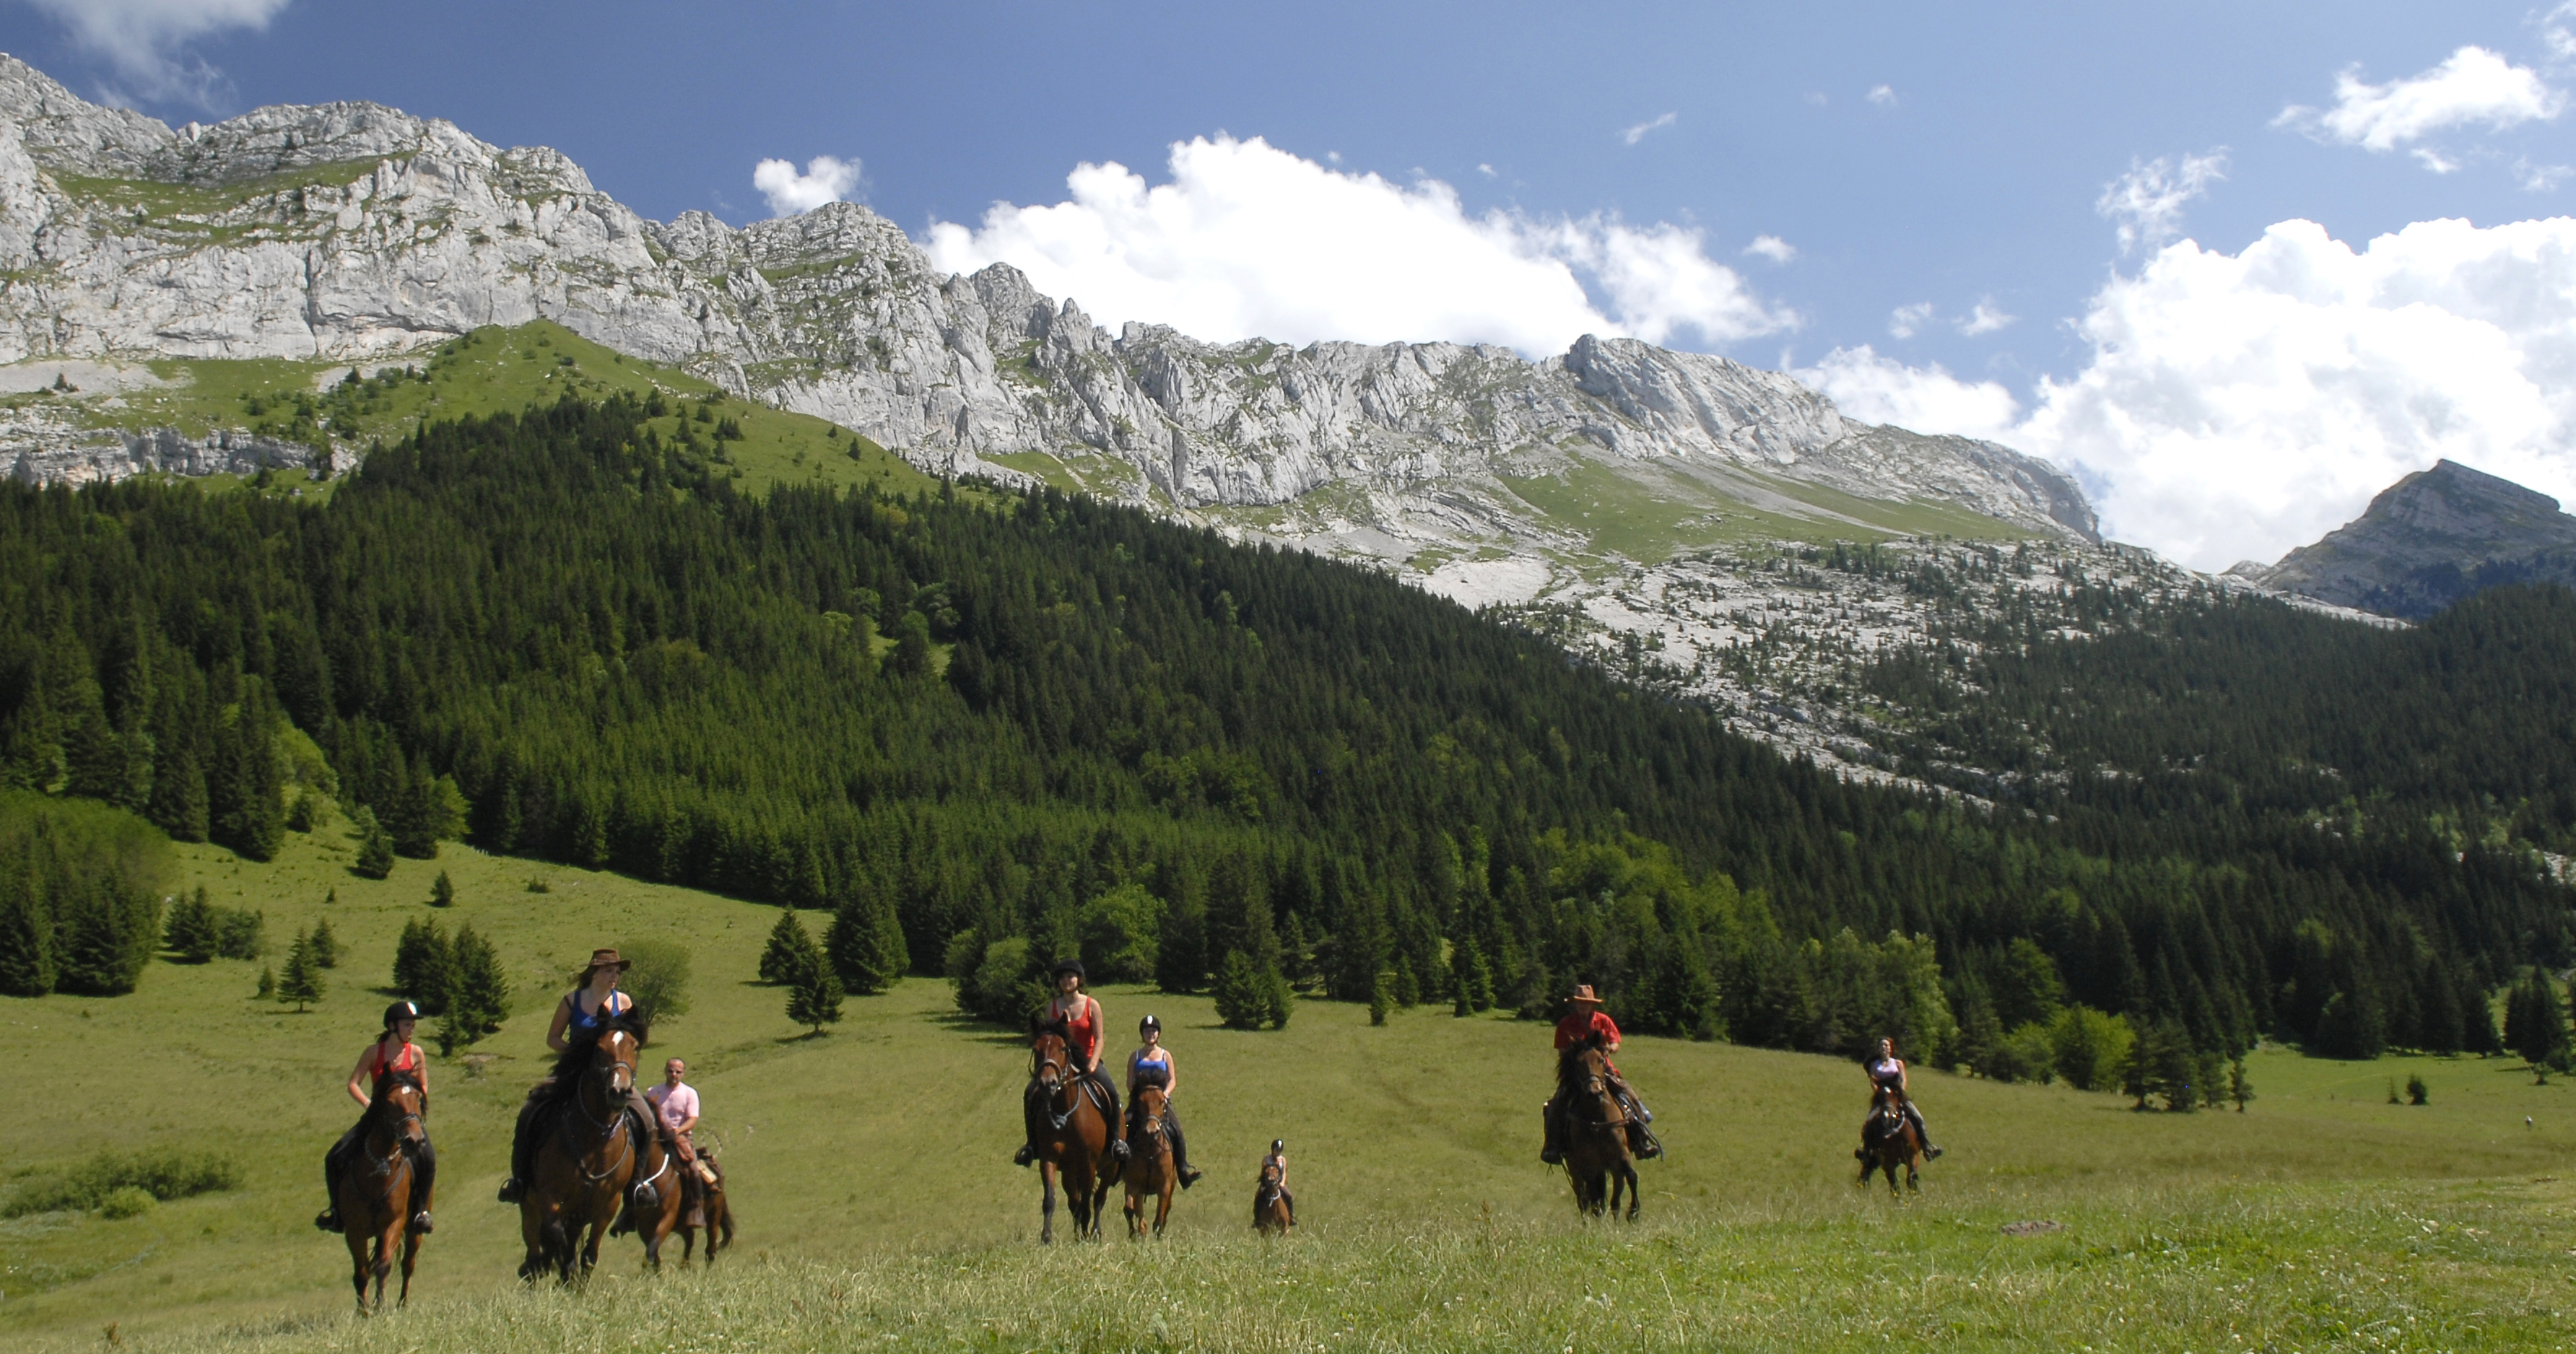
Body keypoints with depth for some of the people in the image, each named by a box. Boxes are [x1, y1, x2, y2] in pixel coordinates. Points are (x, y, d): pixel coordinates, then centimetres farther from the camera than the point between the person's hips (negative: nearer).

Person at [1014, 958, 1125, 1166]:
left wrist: (1092, 1065, -17)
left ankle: (1115, 1139, -7)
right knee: (1031, 1093, -17)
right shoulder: (1052, 1005, 5)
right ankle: (1032, 1143, -1)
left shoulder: (1092, 1005, -2)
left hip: (1087, 1061, -2)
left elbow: (1098, 1040, -4)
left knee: (1111, 1092, -26)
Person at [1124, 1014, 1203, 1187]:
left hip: (1161, 1100, 0)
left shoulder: (1165, 1055, 12)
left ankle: (1183, 1167, -18)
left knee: (1175, 1128, -21)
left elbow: (1173, 1080, 4)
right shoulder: (1135, 1056, 13)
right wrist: (1136, 1096, -11)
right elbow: (1130, 1082, 7)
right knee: (1126, 1124, -25)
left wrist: (1164, 1094, -14)